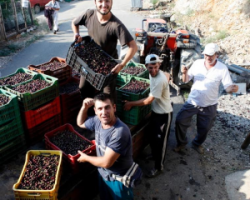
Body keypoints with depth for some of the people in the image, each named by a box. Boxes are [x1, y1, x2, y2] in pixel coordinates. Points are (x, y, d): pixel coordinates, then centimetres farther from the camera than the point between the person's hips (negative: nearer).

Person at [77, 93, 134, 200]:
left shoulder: (120, 132, -36)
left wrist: (85, 158, -13)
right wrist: (84, 107, -12)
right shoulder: (98, 121, -12)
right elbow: (80, 123, 8)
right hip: (103, 174, 7)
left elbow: (106, 162, -32)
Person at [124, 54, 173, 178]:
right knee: (152, 137, 22)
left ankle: (158, 167, 23)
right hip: (155, 111, 9)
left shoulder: (160, 80, -31)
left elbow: (149, 100, -28)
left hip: (164, 114, -9)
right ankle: (155, 155, 47)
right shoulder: (153, 74, -5)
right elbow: (167, 75, 18)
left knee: (160, 141, 5)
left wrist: (131, 104, -22)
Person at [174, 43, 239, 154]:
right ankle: (181, 142, 28)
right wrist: (184, 73, -26)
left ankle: (197, 144, 46)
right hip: (192, 101, 1)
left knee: (204, 128, 16)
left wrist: (232, 88, -39)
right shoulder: (197, 63, -7)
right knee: (180, 121, 1)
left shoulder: (223, 68, -12)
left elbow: (228, 86, -14)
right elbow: (186, 80, -3)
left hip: (209, 106, -1)